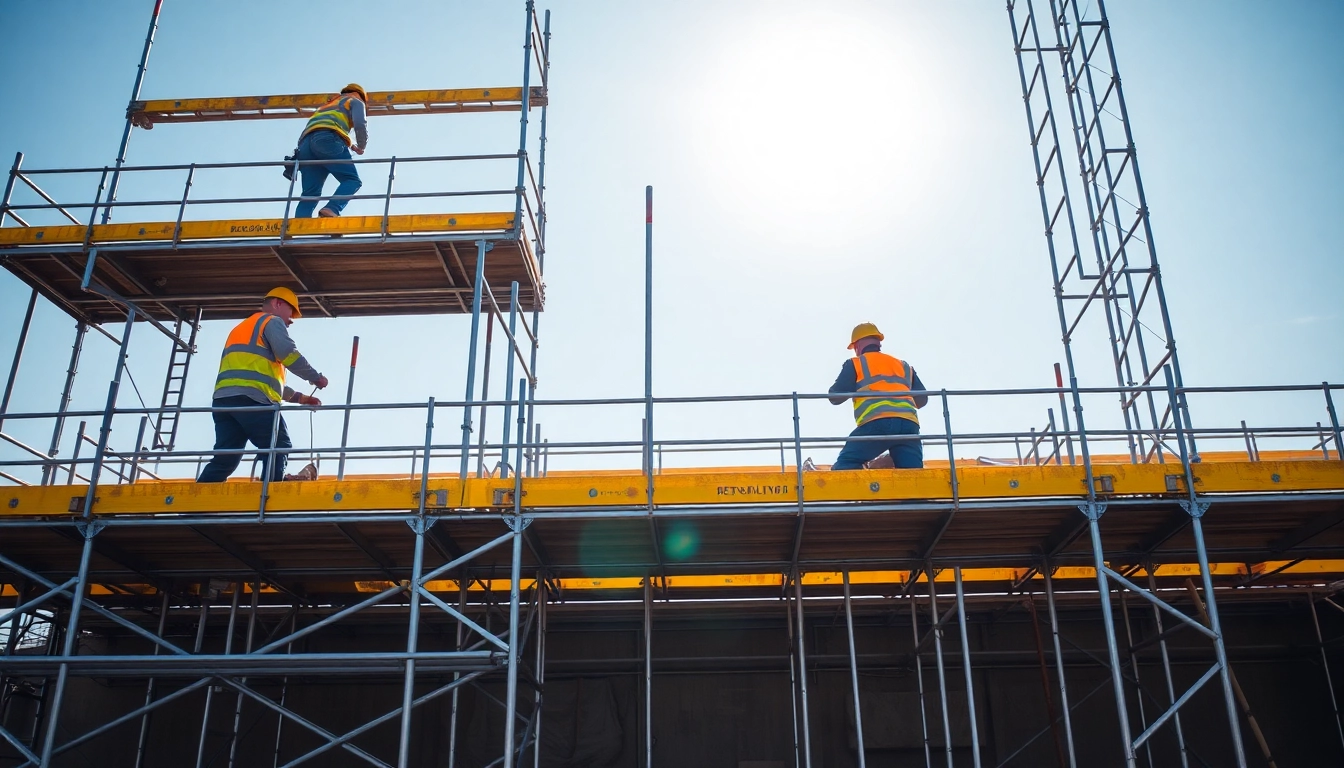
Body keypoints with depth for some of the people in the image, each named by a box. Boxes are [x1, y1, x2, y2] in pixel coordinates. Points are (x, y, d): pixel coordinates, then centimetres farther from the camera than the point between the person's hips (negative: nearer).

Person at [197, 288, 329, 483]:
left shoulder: (241, 328, 40)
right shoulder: (272, 321, 12)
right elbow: (288, 354, -7)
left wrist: (298, 397, 34)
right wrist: (316, 377, 7)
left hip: (223, 399, 8)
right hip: (250, 398, -8)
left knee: (224, 459, 3)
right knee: (278, 450, -3)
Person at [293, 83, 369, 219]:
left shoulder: (327, 105, 45)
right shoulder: (355, 101, 25)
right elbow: (360, 125, 5)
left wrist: (350, 145, 38)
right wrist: (361, 146, 22)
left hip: (305, 143, 6)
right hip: (328, 138, -6)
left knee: (310, 193, -4)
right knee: (352, 180, -8)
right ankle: (331, 210, -32)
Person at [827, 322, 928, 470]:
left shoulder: (854, 364, 18)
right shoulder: (903, 365, 33)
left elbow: (835, 397, 13)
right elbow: (922, 400, 33)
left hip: (876, 424, -4)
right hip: (908, 424, 4)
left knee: (846, 464, -1)